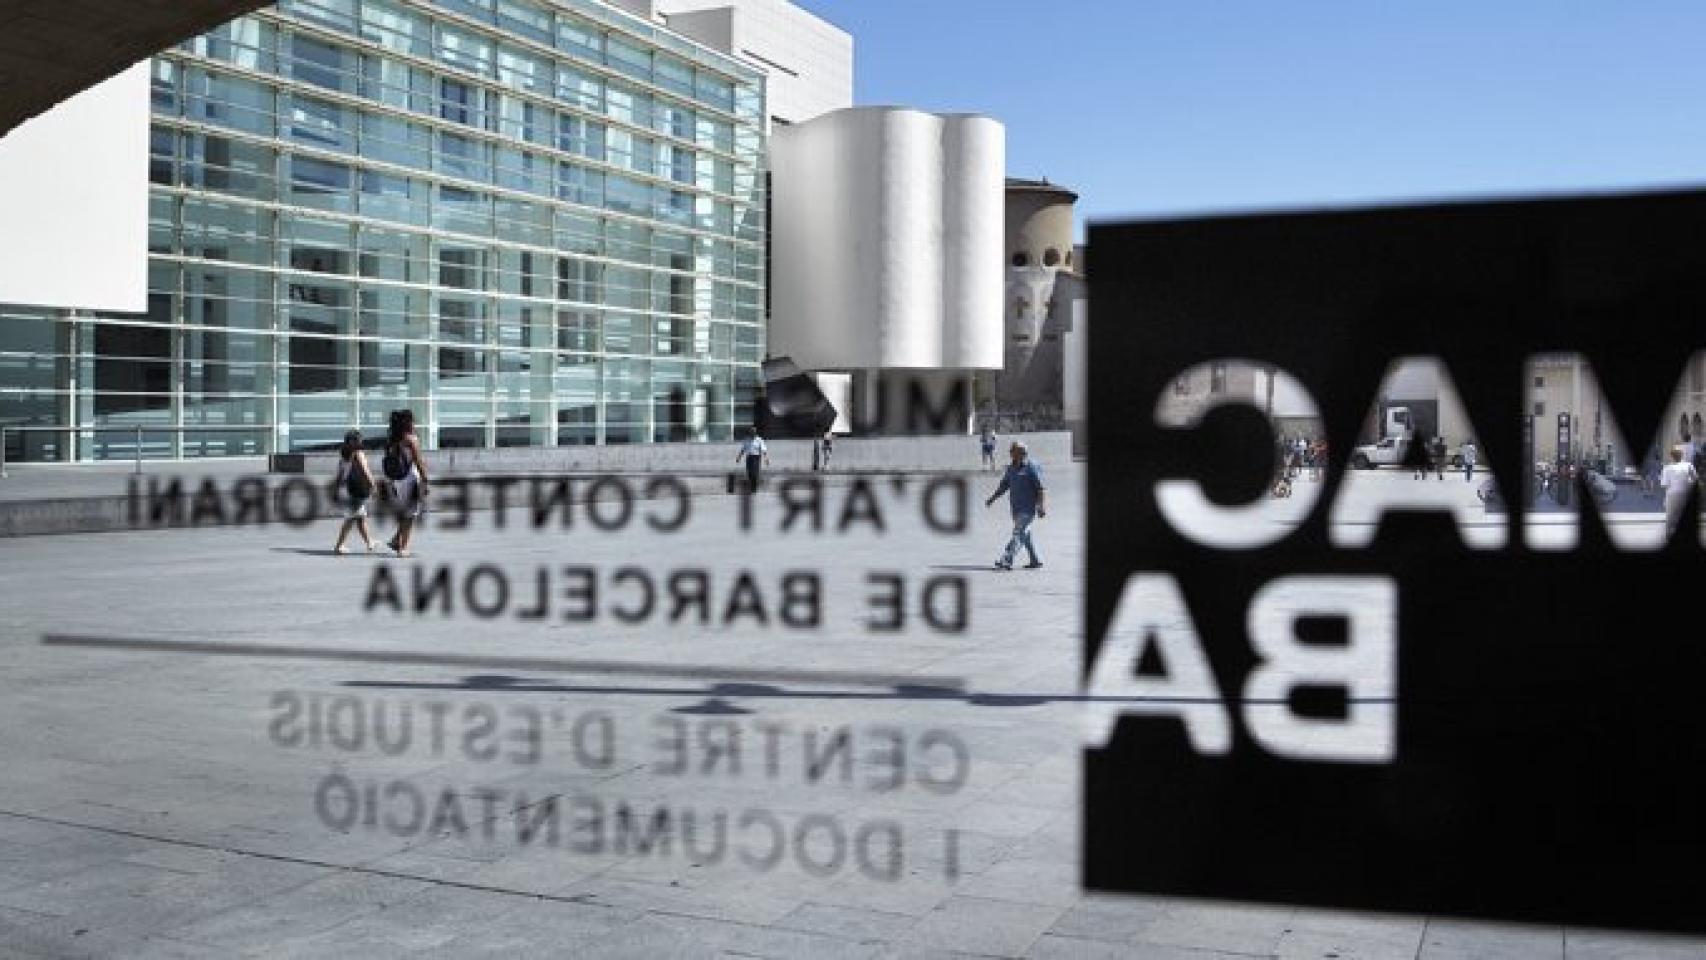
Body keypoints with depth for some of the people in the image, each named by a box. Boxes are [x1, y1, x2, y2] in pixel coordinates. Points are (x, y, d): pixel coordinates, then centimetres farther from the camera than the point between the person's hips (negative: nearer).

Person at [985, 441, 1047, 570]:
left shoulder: (1032, 467, -10)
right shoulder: (1011, 468, 12)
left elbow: (1041, 488, -13)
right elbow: (1004, 485, 19)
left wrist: (1042, 507, -18)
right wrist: (992, 498, 10)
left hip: (1028, 508, -8)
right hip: (1016, 507, 8)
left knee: (1018, 533, -13)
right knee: (1025, 534, 13)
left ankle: (1006, 561, -21)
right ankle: (1036, 561, 23)